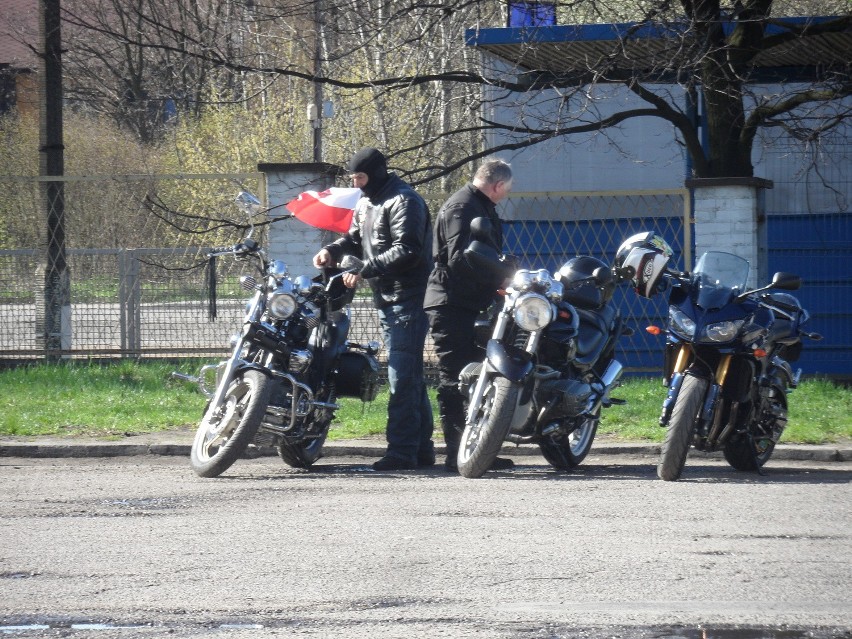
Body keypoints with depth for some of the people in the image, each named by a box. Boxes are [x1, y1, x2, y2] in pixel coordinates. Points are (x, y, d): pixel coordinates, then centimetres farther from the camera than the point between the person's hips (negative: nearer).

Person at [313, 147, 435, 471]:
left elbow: (407, 252, -21)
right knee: (410, 375, 13)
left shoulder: (403, 201, -13)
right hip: (385, 298, 10)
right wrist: (332, 250, 2)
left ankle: (402, 450, -14)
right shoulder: (367, 202, 17)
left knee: (402, 377, -13)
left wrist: (364, 269, -23)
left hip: (409, 298, -10)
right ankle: (421, 447, 18)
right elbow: (356, 238, 23)